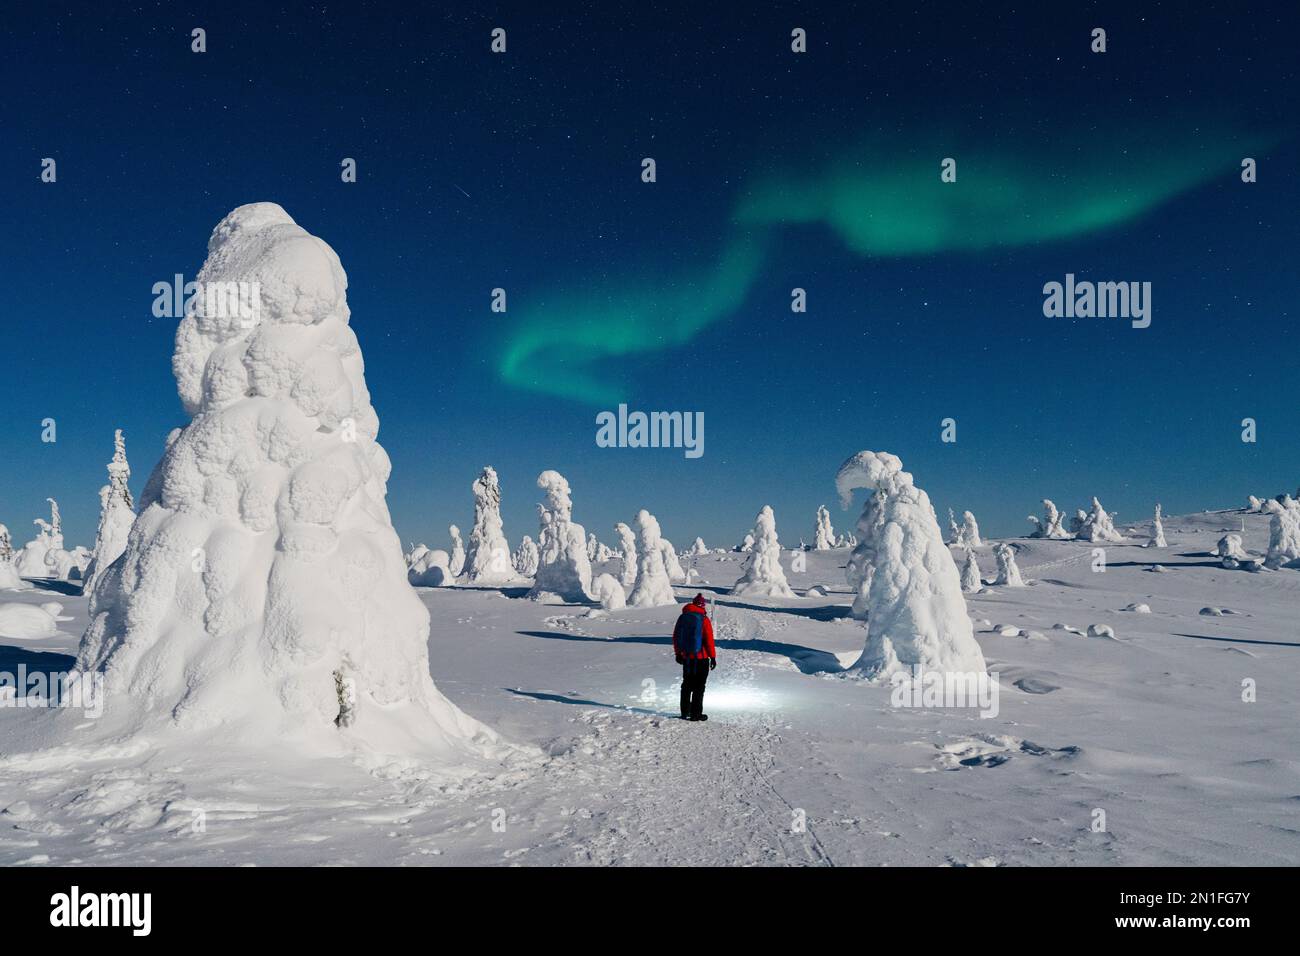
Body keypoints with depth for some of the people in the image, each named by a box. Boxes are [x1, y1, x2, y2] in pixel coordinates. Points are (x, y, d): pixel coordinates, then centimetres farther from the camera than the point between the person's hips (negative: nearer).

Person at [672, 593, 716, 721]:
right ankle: (696, 714, 2)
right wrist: (713, 657, -6)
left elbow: (676, 636, 10)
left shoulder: (682, 617, 4)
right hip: (701, 658, -5)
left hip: (686, 657, 5)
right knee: (699, 686, 2)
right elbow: (709, 639, -14)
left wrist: (678, 653, 20)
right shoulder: (703, 619, -13)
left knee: (687, 685, 16)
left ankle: (685, 712, 19)